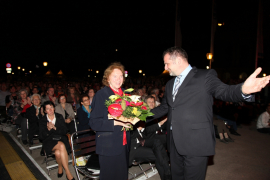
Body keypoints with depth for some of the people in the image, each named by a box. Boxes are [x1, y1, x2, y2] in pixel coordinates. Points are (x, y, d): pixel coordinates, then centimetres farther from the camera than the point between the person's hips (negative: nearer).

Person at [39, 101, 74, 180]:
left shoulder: (59, 117, 10)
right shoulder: (42, 120, 7)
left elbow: (65, 131, 1)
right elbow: (41, 137, 0)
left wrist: (55, 128, -14)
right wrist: (48, 129, -18)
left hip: (61, 139, 1)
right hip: (49, 141, -1)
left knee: (58, 153, -34)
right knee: (61, 145, -35)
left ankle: (60, 168, -6)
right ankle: (68, 173, -24)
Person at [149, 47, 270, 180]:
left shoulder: (205, 76, -6)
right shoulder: (170, 84, 15)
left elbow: (224, 92, -19)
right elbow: (164, 107, 21)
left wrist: (243, 89, -41)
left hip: (196, 143, -6)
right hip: (175, 143, 7)